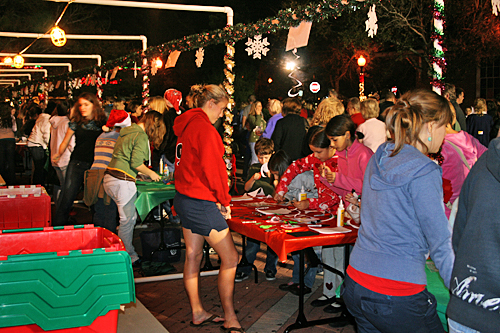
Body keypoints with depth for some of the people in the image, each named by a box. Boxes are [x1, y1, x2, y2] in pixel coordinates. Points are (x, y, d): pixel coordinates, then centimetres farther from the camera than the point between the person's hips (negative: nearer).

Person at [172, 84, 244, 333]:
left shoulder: (186, 125, 13)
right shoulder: (204, 128, -17)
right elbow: (212, 168, -20)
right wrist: (224, 200, -7)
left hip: (185, 198, 10)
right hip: (201, 203, -10)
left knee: (193, 256, 15)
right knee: (230, 258, -3)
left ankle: (198, 313, 26)